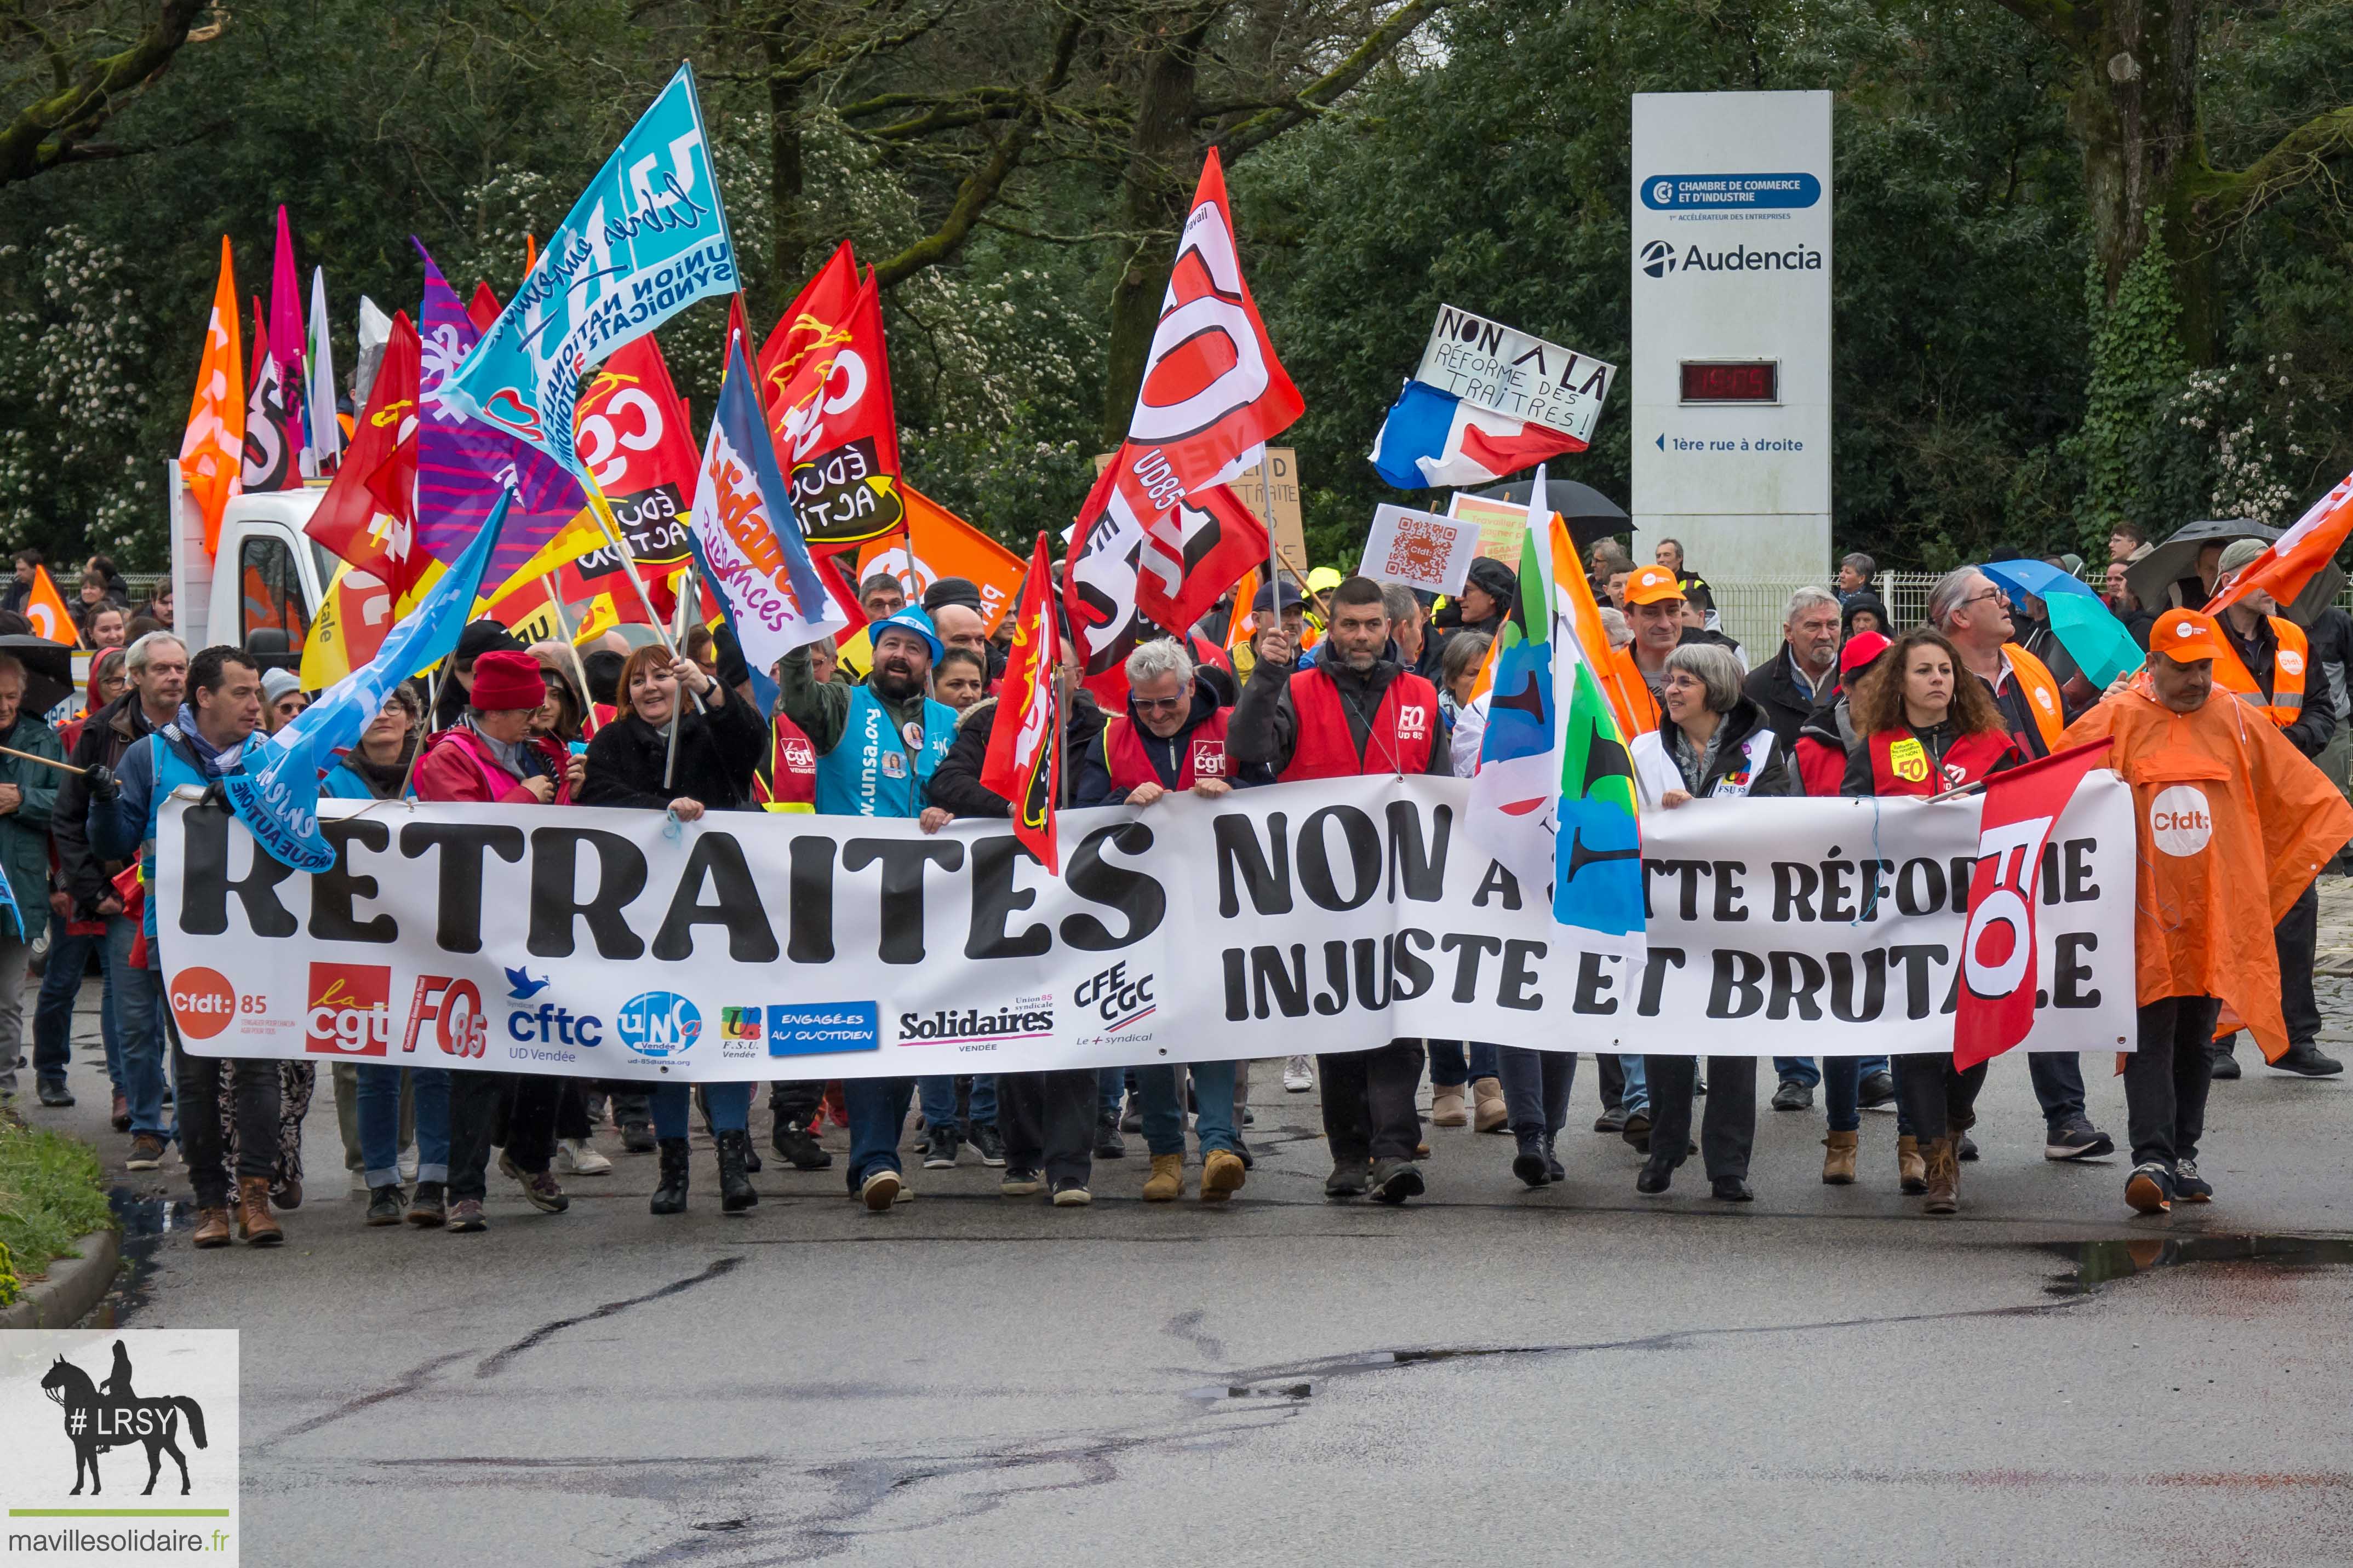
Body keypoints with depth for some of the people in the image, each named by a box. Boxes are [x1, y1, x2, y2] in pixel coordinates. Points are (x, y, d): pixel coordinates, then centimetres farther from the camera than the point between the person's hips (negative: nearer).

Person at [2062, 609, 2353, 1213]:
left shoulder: (2235, 721, 5)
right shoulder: (2116, 721, -4)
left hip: (2216, 914, 3)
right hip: (2145, 913, -3)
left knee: (2195, 1038, 10)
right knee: (2150, 1037, -10)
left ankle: (2183, 1157, 18)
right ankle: (2151, 1159, -16)